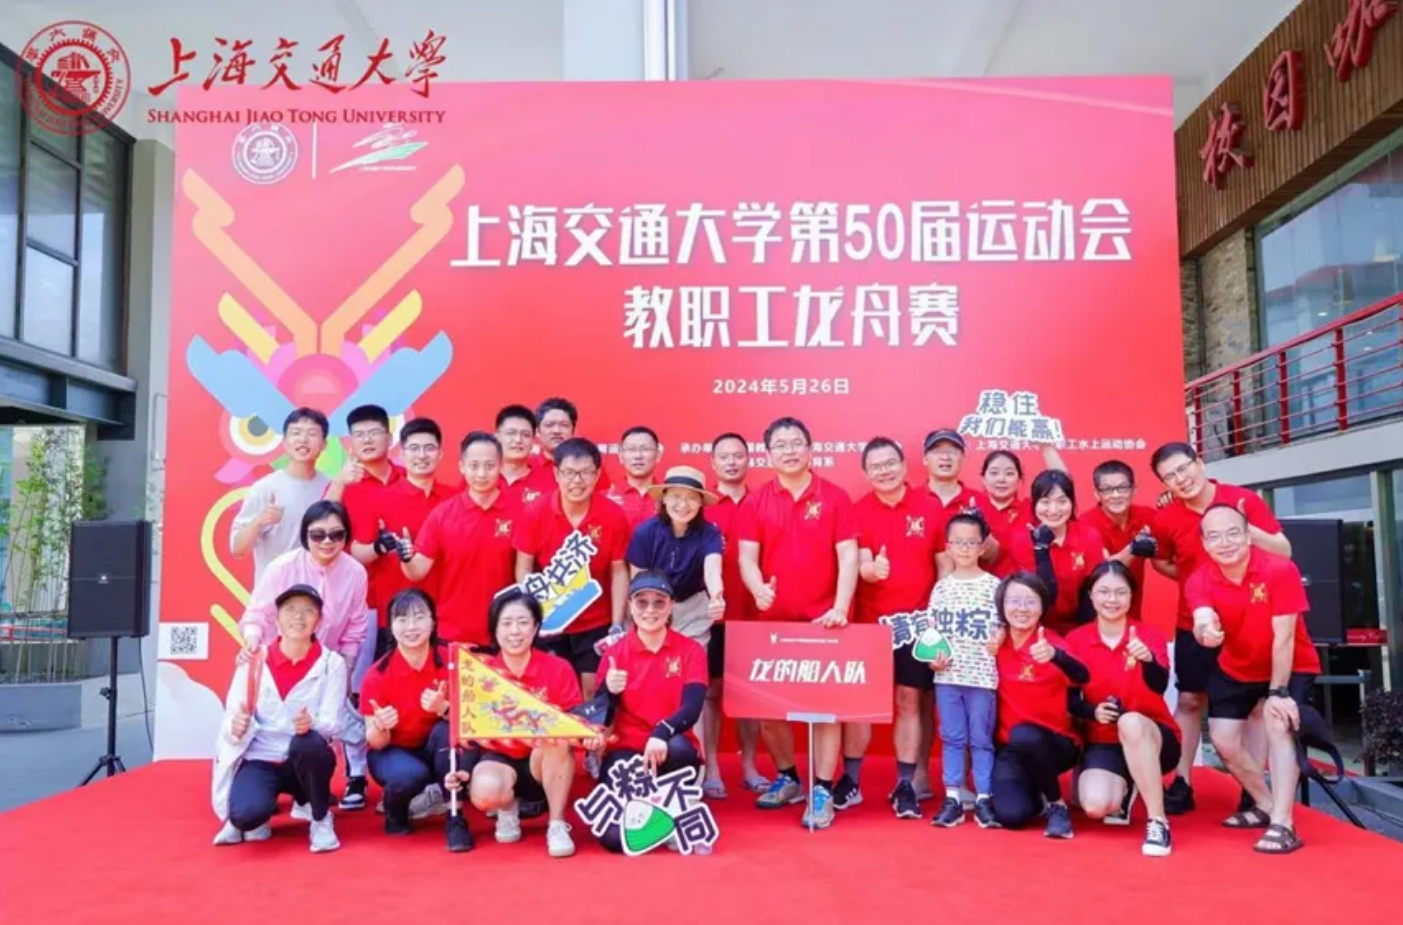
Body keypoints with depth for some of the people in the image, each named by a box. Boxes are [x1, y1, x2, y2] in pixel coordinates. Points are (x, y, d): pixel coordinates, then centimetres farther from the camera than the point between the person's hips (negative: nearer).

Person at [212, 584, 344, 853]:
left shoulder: (332, 663, -5)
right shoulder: (254, 660, -3)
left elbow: (331, 723, -12)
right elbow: (231, 717, -5)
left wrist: (311, 724, -35)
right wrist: (237, 727, -30)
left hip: (305, 760, 1)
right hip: (259, 759, 0)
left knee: (307, 743, -36)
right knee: (247, 813, -33)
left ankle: (320, 818, -8)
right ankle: (253, 818, 9)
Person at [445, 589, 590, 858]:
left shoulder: (558, 668, -9)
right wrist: (462, 768, -18)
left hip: (545, 764, 0)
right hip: (499, 758, 1)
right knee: (484, 792, -34)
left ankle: (557, 825, -16)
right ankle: (508, 808, 6)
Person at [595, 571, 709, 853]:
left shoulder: (691, 651, -1)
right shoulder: (616, 652, 0)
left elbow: (691, 709, -15)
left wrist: (662, 733, -35)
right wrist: (609, 692, -25)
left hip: (670, 751, 0)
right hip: (626, 750, 0)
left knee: (677, 747, -38)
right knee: (614, 836, -22)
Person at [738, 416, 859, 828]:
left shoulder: (834, 497, 0)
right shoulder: (756, 501, 4)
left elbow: (848, 555, -4)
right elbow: (747, 556, 0)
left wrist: (840, 607, -15)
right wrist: (757, 589, -21)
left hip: (822, 619, -2)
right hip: (772, 619, 2)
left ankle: (822, 791, 8)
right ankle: (787, 777, 27)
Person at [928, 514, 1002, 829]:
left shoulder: (994, 585, -1)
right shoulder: (941, 587, 7)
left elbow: (1002, 628, 1)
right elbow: (931, 630, 9)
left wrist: (996, 645, -14)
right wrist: (931, 657, -4)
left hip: (982, 675, -2)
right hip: (946, 675, 2)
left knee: (981, 739, 5)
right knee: (951, 738, 8)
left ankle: (983, 799, 14)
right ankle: (952, 799, 14)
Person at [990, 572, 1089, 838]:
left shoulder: (1052, 642, -12)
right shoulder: (996, 643, -1)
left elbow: (1081, 677, -33)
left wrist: (1054, 655, -54)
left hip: (1054, 743, -2)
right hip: (1008, 746, 2)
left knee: (1023, 735, -37)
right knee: (1011, 814, -22)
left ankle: (1057, 804, -10)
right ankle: (1036, 796, 17)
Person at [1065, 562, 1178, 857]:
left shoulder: (1150, 636, -6)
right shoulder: (1076, 640, -2)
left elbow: (1160, 686, -25)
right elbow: (1069, 699, 0)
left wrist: (1148, 659, -46)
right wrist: (1092, 711, -21)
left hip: (1152, 738, -2)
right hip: (1102, 741, 3)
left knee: (1131, 722, -38)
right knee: (1096, 805, -25)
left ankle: (1158, 821, -26)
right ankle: (1125, 786, 16)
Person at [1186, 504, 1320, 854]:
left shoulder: (1280, 570, -28)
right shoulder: (1199, 581, -18)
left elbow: (1283, 637, -27)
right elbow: (1203, 623, -36)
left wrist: (1278, 691, -26)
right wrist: (1205, 631, -61)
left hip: (1291, 666, -4)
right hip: (1235, 669, 4)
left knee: (1278, 724, -27)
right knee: (1222, 739, 1)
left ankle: (1282, 824, -23)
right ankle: (1266, 805, 27)